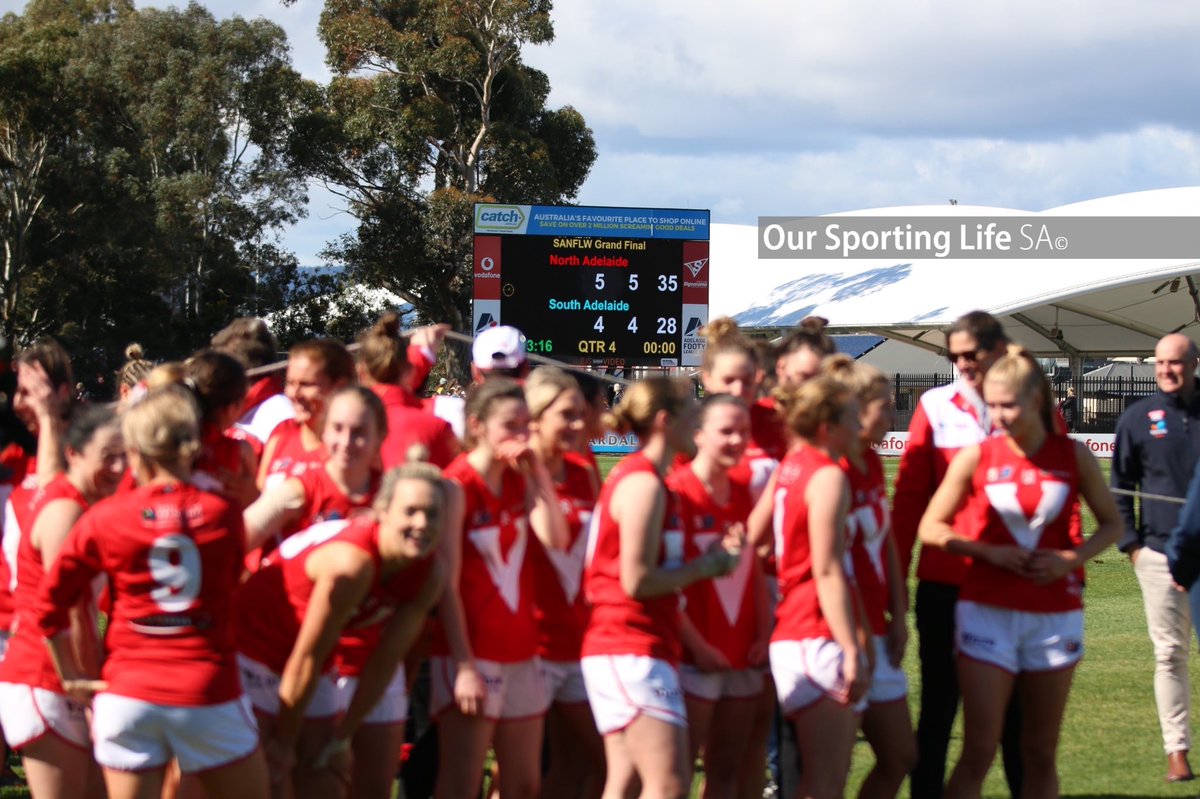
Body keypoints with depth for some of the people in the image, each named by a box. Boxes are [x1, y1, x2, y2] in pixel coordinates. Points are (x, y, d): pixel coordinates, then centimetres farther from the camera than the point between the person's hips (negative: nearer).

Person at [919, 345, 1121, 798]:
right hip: (987, 614, -2)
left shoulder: (1073, 456, 0)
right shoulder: (976, 458, -3)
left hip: (1055, 616, 2)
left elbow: (1111, 524, 10)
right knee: (979, 752, -7)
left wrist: (1072, 559, -9)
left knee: (1041, 754, 8)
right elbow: (930, 527, 1)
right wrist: (988, 552, -14)